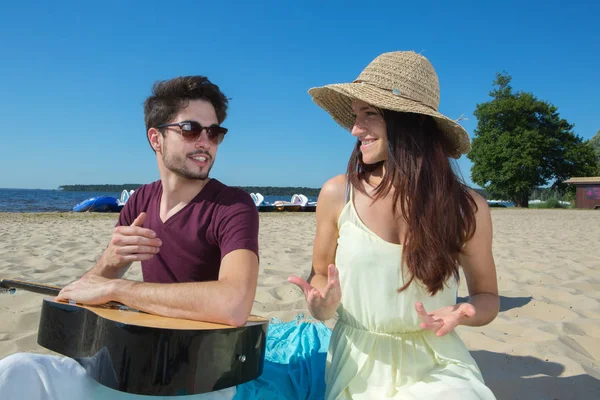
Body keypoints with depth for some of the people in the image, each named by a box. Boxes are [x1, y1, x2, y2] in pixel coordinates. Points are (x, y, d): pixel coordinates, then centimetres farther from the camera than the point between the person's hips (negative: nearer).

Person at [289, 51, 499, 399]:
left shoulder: (467, 208, -9)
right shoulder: (337, 194, -10)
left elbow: (487, 297, 6)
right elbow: (321, 274, 6)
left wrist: (462, 314, -16)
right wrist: (323, 303, -16)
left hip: (435, 366, 1)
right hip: (357, 363, 0)